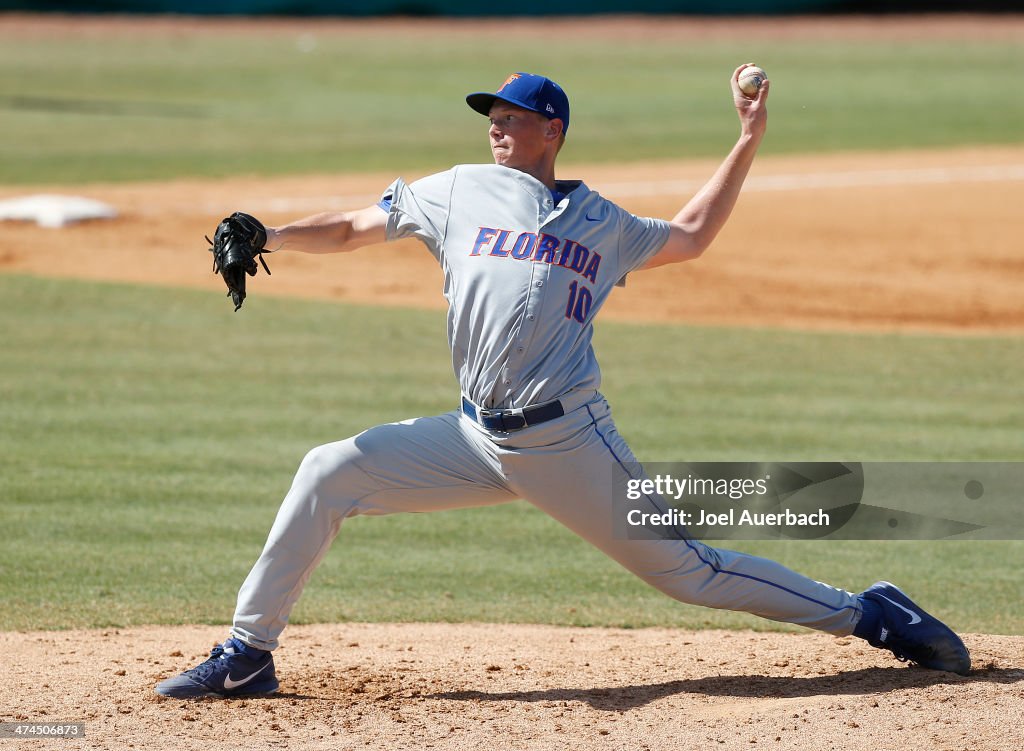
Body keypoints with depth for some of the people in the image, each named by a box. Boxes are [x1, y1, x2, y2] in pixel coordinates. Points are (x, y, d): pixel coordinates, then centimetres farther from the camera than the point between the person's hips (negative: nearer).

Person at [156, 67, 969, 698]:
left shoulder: (600, 223, 14)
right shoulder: (462, 189, 13)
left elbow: (690, 235, 26)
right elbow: (352, 228, 13)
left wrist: (748, 141, 21)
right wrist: (268, 237, -4)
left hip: (569, 440, -2)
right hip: (478, 440, 2)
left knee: (689, 570, -3)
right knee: (329, 475, -9)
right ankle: (248, 656, 0)